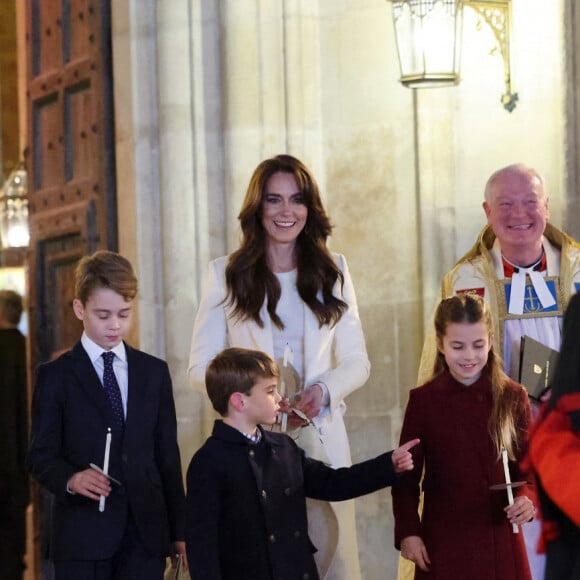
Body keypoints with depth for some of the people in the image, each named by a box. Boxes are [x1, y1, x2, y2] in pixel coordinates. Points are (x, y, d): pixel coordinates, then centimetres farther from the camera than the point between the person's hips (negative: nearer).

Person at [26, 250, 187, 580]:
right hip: (83, 532, -3)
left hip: (146, 530, 3)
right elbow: (41, 456, 1)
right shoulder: (56, 376, 3)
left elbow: (168, 454, 13)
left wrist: (179, 529, 11)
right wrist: (71, 479, -20)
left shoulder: (155, 372, 13)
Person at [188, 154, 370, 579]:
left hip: (320, 438, 2)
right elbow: (201, 368, 1)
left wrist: (324, 389, -11)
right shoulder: (226, 274, 6)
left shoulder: (333, 271, 12)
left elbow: (357, 361, 10)